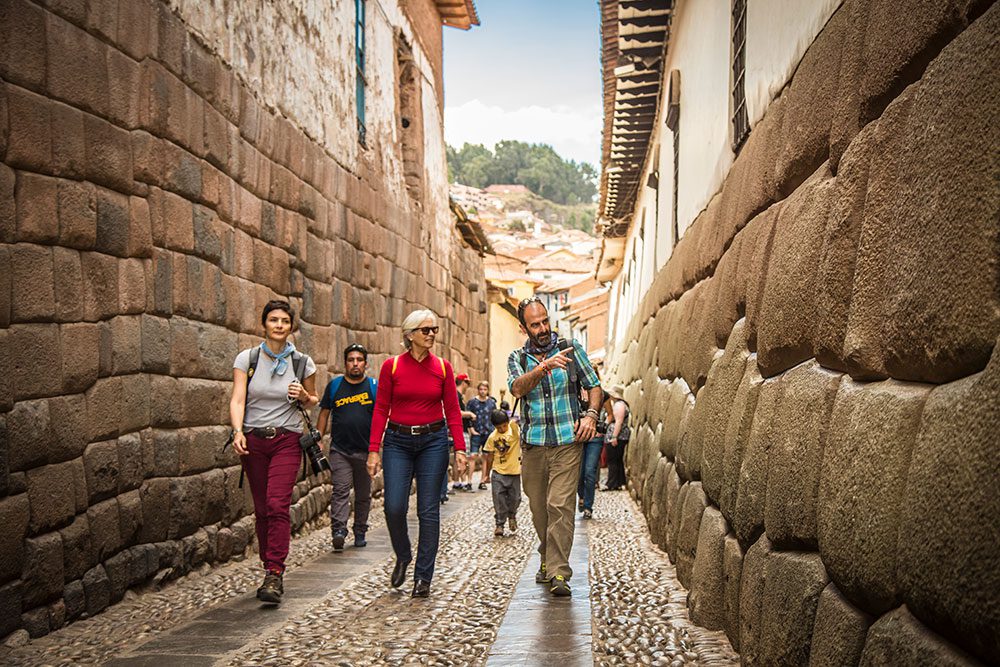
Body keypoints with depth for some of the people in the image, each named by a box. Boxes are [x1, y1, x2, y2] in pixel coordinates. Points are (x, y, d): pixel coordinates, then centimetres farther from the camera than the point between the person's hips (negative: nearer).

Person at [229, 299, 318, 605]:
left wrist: (304, 396, -8)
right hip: (254, 441, 1)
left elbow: (313, 401, 15)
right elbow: (237, 399, -7)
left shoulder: (302, 363, 2)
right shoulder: (247, 358, 0)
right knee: (262, 508, 6)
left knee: (278, 505, -16)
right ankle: (270, 567, 20)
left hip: (287, 441, -1)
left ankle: (274, 575, -14)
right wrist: (238, 431, -24)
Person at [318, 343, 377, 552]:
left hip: (366, 451, 1)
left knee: (363, 495, 10)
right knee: (340, 490, -13)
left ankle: (360, 532, 22)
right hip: (340, 450, -1)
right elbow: (324, 412, 11)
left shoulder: (374, 386, 3)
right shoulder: (335, 385, 6)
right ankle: (338, 530, -19)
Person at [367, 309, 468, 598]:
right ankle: (403, 558, 22)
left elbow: (452, 410, 5)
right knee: (394, 507, -8)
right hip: (398, 441, -1)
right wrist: (374, 449, -7)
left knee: (429, 511, 0)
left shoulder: (442, 367, 4)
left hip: (433, 441, 1)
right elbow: (381, 409, 0)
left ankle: (423, 577, 11)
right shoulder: (392, 366, 0)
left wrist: (459, 448, -3)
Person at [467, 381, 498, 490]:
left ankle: (482, 481, 12)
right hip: (476, 433, -3)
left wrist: (494, 430, 5)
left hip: (489, 433, 3)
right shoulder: (472, 402, -1)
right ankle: (469, 481, -7)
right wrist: (471, 429, -7)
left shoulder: (492, 402, 7)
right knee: (473, 456, -10)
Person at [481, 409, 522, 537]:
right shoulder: (492, 437, -1)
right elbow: (490, 456, 8)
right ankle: (499, 524, 10)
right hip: (498, 473, 1)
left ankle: (512, 515, 37)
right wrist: (487, 474, 13)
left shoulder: (514, 428, -6)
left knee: (515, 498, 8)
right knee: (499, 500, -2)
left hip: (515, 471, -1)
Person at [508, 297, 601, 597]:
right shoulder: (517, 358, 6)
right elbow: (517, 388, -15)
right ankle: (547, 560, 30)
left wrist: (591, 415, -8)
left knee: (560, 505, -12)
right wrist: (544, 367, -32)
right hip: (533, 445, 2)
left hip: (567, 441, -2)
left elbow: (593, 386, 10)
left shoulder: (571, 348, 4)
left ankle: (558, 572, -11)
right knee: (539, 508, 11)